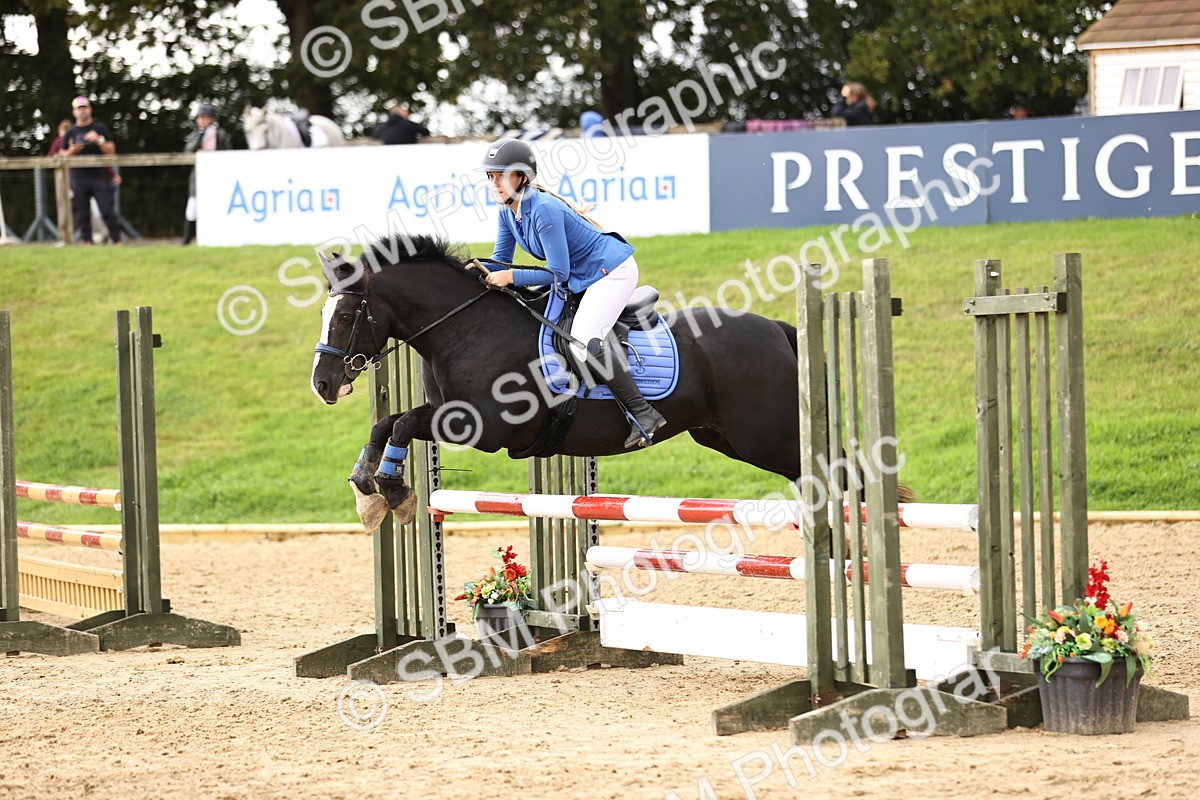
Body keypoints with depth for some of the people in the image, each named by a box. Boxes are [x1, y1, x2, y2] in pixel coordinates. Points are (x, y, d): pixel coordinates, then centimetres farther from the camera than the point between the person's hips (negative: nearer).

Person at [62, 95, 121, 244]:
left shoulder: (101, 128, 7)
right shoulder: (70, 133, 11)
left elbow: (111, 151, 3)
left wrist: (99, 141, -14)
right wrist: (71, 152, -7)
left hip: (99, 177, -2)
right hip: (78, 180, 2)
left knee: (108, 212, -7)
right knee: (82, 214, -1)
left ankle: (117, 241, -6)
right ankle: (87, 242, 3)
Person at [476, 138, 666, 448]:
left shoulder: (543, 210, -26)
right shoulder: (508, 210, 1)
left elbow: (558, 273, -25)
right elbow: (501, 259, 8)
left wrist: (511, 277, -25)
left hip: (613, 271, -11)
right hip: (580, 278, 11)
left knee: (583, 343, -27)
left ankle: (642, 412, -22)